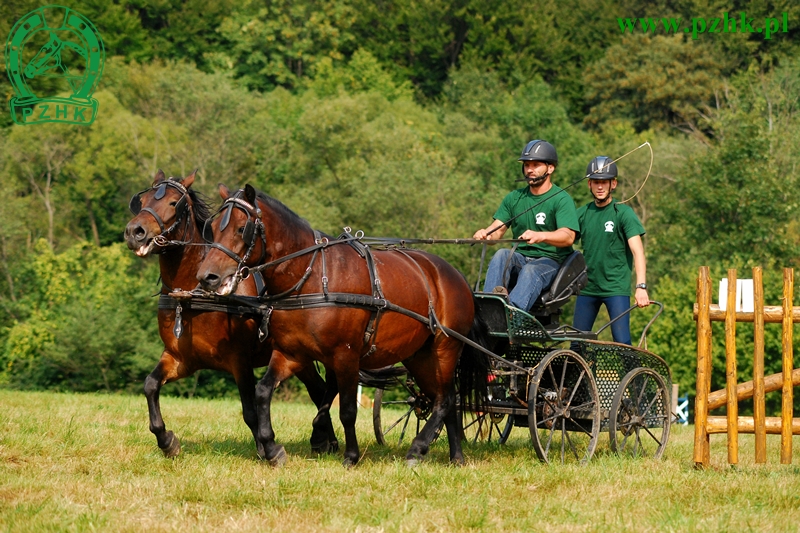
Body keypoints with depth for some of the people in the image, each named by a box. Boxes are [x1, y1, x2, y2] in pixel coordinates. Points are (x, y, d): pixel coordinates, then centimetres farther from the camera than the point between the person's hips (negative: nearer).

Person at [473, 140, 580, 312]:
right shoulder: (514, 198, 14)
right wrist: (486, 234, -19)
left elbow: (568, 236, -20)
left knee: (531, 271, -37)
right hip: (520, 258, 5)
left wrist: (540, 236, -40)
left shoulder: (561, 199, -5)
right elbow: (497, 229, 6)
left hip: (550, 260, -5)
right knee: (502, 255, -27)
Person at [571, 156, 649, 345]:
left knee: (622, 341, -11)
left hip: (616, 288, -4)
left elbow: (637, 251, -12)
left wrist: (641, 287, -23)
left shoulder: (624, 213, -5)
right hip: (588, 287, 4)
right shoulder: (582, 214, 8)